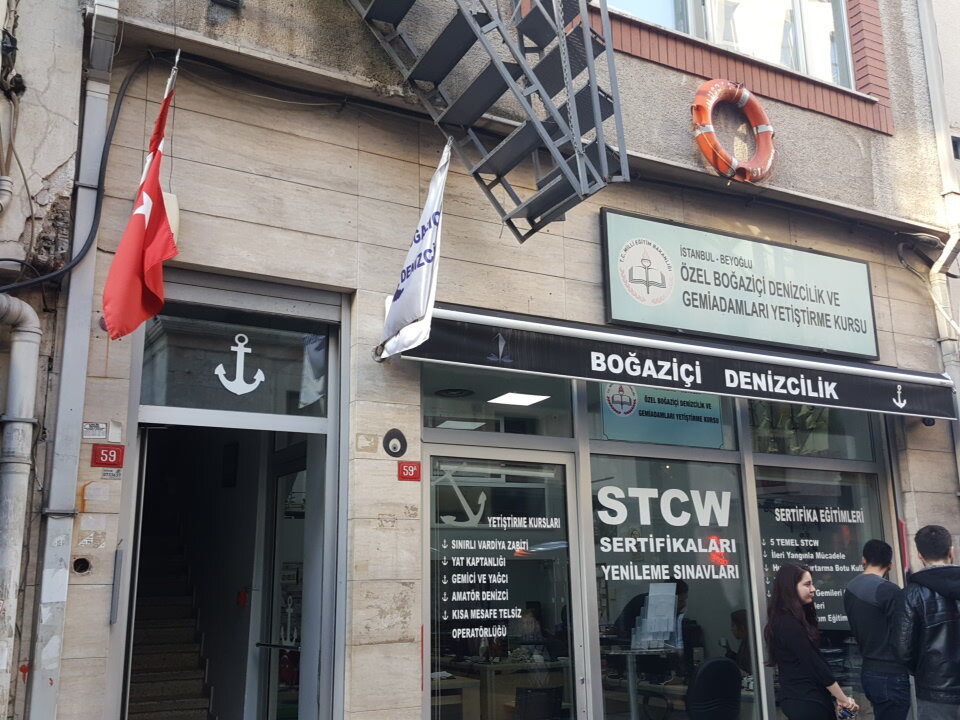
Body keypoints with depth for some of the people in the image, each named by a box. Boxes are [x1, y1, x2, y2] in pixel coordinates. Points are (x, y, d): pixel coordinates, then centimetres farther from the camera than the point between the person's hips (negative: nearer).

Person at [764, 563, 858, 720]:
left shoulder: (794, 620, 13)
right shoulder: (788, 624, -18)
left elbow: (808, 661, 11)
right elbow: (813, 663, -18)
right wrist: (843, 698, -11)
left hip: (800, 698, 9)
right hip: (806, 701, -9)